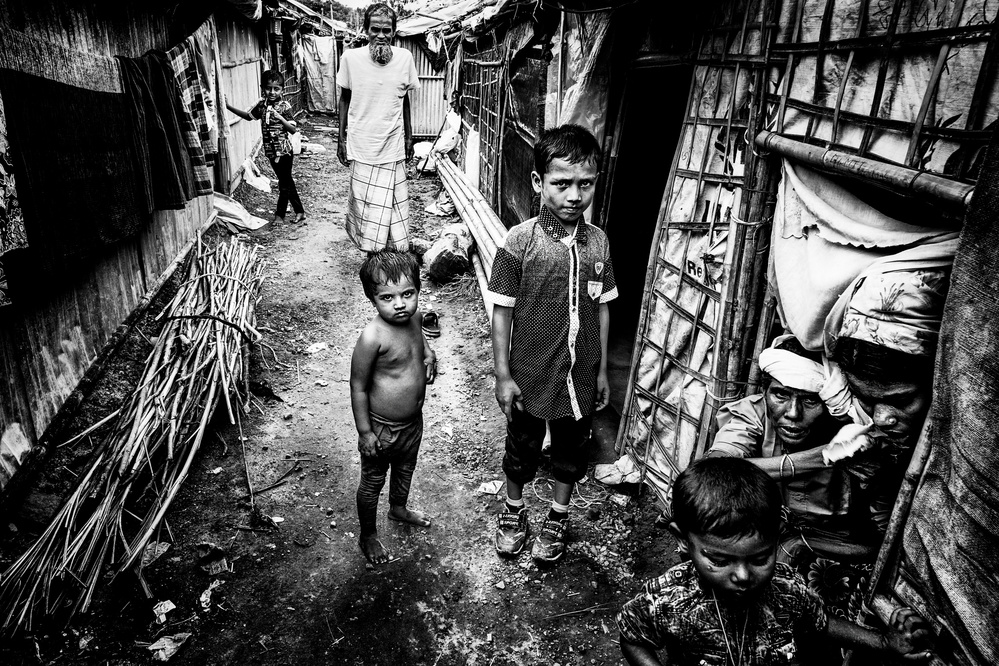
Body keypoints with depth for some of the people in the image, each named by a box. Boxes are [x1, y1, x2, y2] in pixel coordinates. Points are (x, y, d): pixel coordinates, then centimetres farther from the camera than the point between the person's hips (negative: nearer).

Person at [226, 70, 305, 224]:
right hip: (271, 151, 6)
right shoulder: (262, 105, 5)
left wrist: (281, 119, -27)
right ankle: (299, 211, 23)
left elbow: (293, 130, -14)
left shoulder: (284, 107, -11)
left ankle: (280, 215, 11)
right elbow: (248, 116, 20)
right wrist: (229, 107, 15)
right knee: (287, 181, 13)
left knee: (284, 183, 1)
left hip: (284, 151, -6)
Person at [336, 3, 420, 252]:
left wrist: (409, 136, 14)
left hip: (393, 147, 1)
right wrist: (342, 139, 4)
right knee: (366, 205, 4)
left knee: (394, 206, 3)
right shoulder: (351, 58, -5)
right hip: (362, 147, -1)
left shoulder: (405, 58, -1)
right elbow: (344, 100, 5)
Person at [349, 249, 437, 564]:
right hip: (382, 428, -7)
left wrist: (429, 354, -6)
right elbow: (358, 387, -21)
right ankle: (368, 536, 42)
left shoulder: (413, 317, -11)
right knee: (372, 482, 18)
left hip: (413, 421, 7)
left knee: (406, 468, 31)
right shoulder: (372, 337, -31)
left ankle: (399, 508, 60)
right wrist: (364, 432, -16)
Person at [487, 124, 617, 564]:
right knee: (522, 449, 18)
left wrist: (602, 370, 7)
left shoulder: (598, 242, -4)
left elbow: (602, 309, 3)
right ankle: (514, 511, 44)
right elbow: (502, 311, -10)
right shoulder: (520, 242, -15)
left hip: (581, 377, 3)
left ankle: (558, 518, 43)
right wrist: (503, 374, -9)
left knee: (571, 450, 19)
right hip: (530, 375, -3)